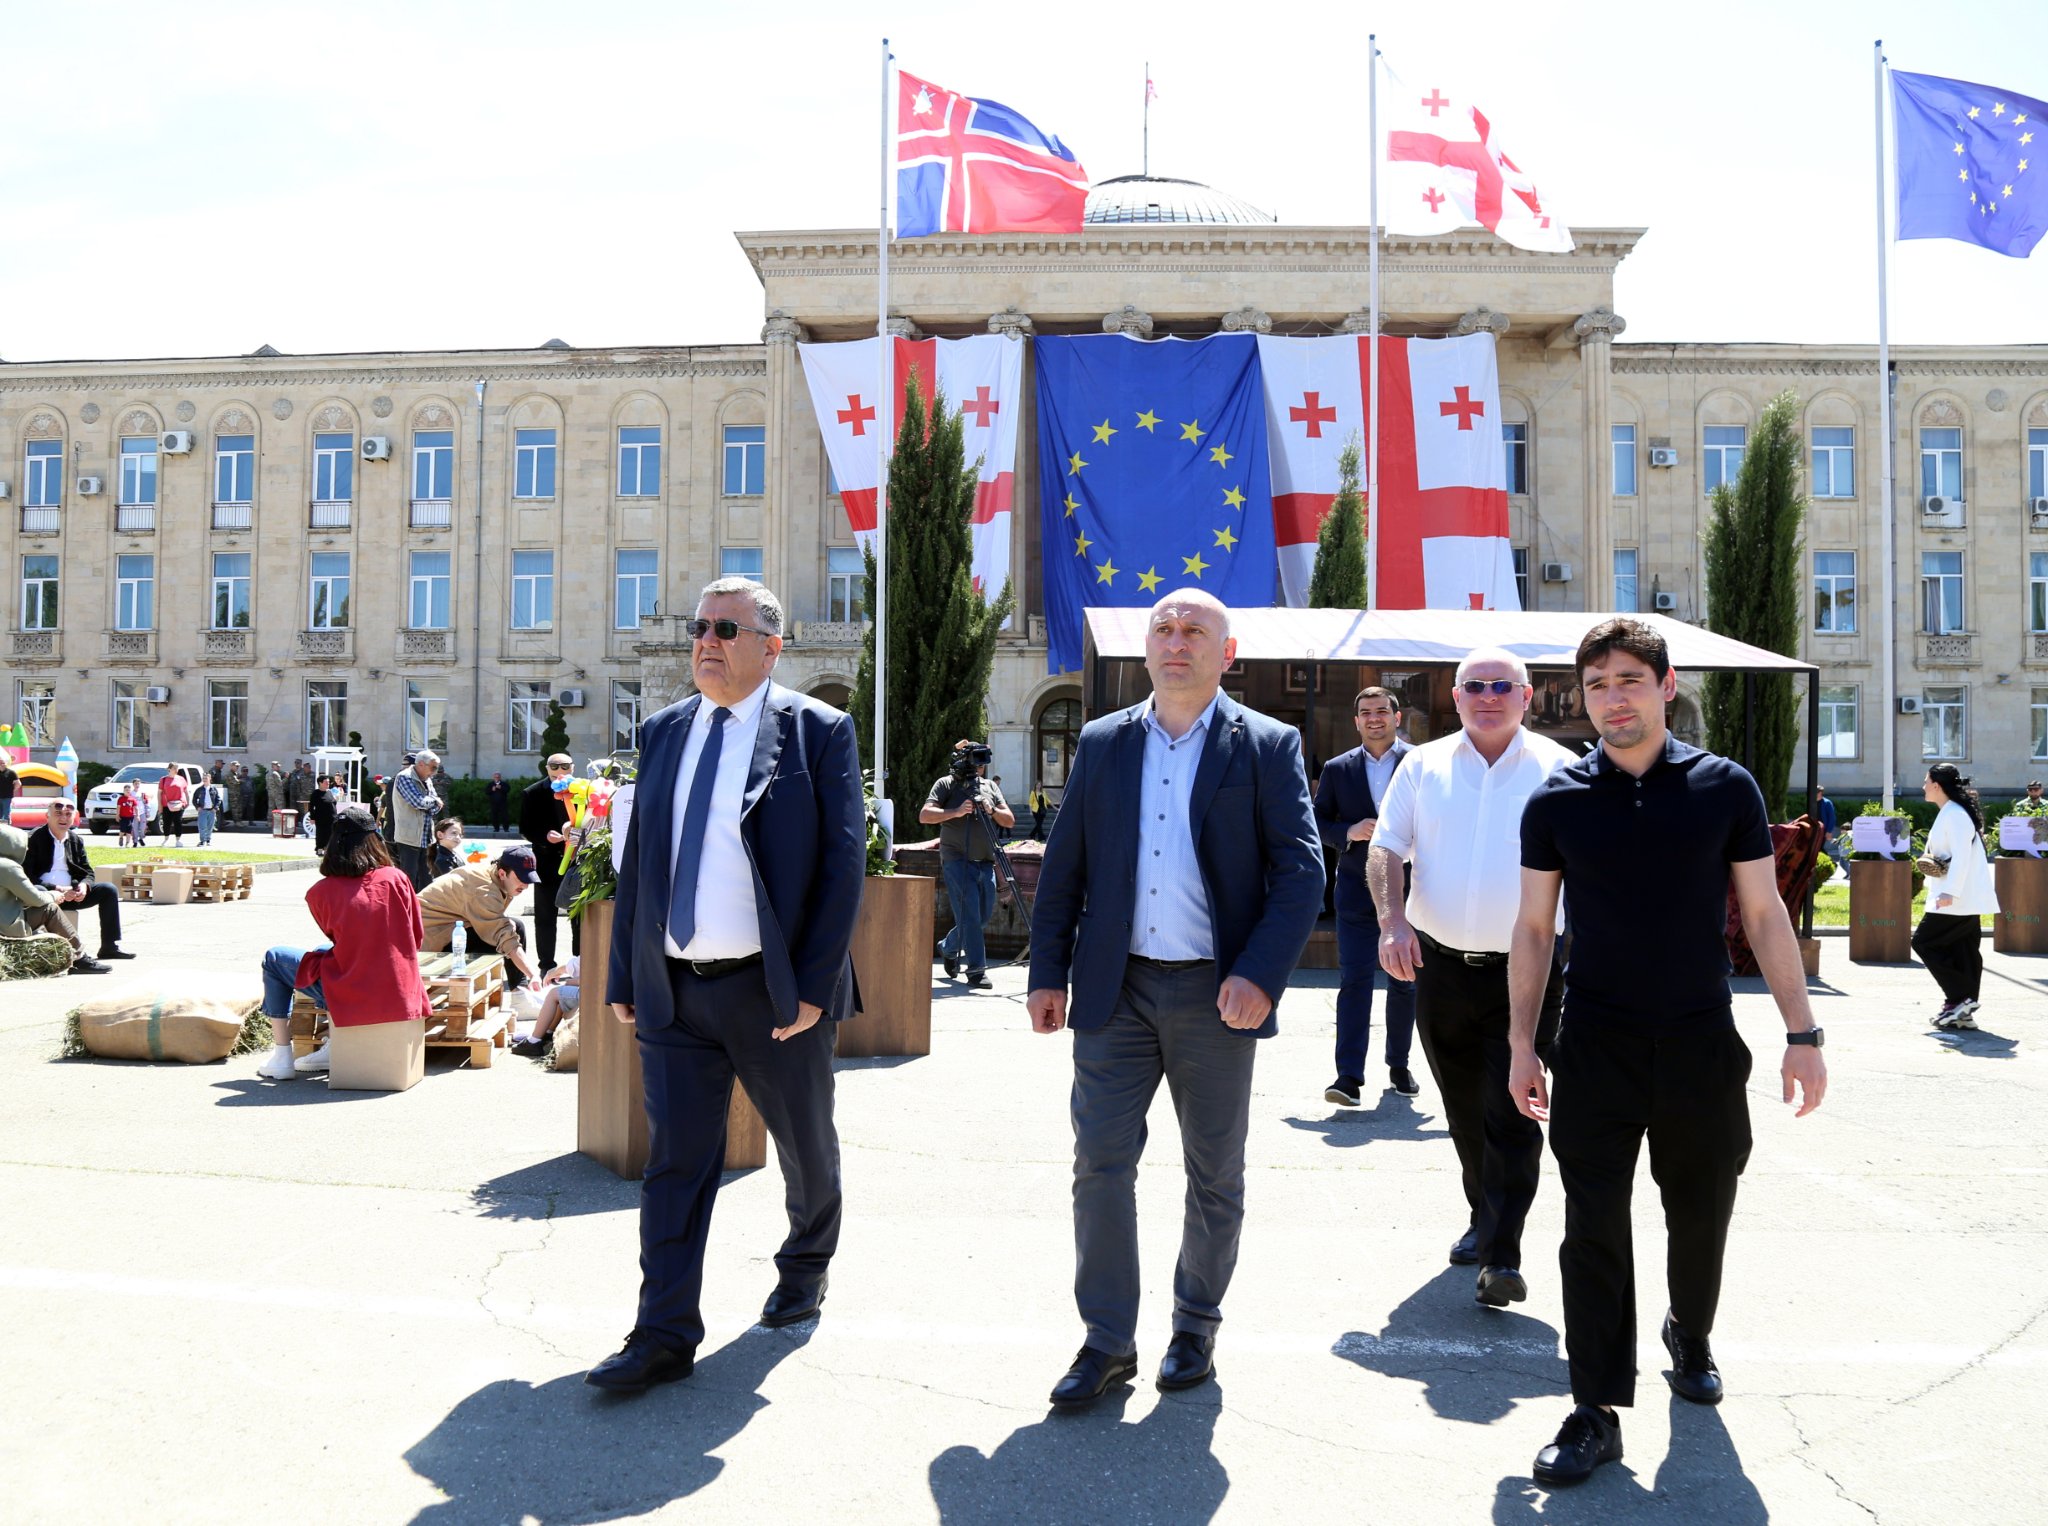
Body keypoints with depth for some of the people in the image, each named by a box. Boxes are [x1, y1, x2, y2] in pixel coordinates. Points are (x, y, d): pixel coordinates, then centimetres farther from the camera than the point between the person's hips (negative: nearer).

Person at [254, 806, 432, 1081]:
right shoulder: (397, 878, -4)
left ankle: (281, 1056, 22)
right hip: (400, 994, 3)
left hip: (351, 998, -3)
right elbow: (416, 937, 5)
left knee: (274, 959, 22)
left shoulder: (321, 892, -8)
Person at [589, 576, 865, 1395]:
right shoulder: (662, 732, 10)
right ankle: (664, 1335, 11)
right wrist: (623, 975, 7)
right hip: (674, 989, 3)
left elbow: (843, 861, -10)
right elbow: (636, 859, 12)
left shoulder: (818, 731, -5)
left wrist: (815, 983, -15)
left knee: (805, 1145, 16)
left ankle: (805, 1267, 41)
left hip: (776, 991, -3)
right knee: (673, 1158, 3)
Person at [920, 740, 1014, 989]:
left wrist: (992, 811, -9)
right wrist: (956, 812, -21)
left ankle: (948, 947, 34)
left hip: (985, 862, 6)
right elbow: (925, 815, -9)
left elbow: (1010, 820, 11)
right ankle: (976, 971, -7)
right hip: (957, 860, -6)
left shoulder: (990, 786, 16)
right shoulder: (946, 784, 2)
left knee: (983, 917, 11)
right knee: (969, 916, -10)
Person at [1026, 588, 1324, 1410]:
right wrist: (1048, 972, 3)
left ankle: (1195, 1327, 31)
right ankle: (1108, 1341, 15)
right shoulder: (1101, 743, 8)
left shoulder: (1267, 747, -1)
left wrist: (1260, 974, -17)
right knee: (1100, 1163, 0)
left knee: (1215, 1174, 11)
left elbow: (1301, 869, -6)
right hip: (1116, 990, 2)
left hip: (1216, 994, -1)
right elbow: (1063, 867, 9)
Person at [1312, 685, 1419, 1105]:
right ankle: (1349, 1075, -10)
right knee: (1354, 980, -7)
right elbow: (1317, 822, 8)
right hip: (1357, 890, 0)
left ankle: (1399, 1065, 27)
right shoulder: (1337, 769, 7)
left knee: (1405, 982, 11)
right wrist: (1348, 832, -11)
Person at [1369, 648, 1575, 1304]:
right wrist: (1392, 919, -14)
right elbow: (1384, 848, 3)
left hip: (1526, 971, -3)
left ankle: (1502, 1256, -3)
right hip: (1440, 963, 3)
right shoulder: (1423, 766, 6)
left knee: (1513, 1114, -8)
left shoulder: (1558, 770, 0)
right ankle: (1482, 1217, 36)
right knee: (1464, 1109, 16)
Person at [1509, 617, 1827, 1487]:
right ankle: (1597, 1411, 9)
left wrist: (1801, 1033, -1)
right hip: (1596, 1047, -1)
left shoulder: (1726, 788, -1)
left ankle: (1690, 1336, 44)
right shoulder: (1557, 803, -1)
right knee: (1595, 1228, 0)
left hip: (1702, 1044, 1)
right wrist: (1523, 1042, 2)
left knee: (1701, 1213, 16)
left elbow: (1764, 916, 3)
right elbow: (1534, 929, 4)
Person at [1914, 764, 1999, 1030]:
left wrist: (1949, 892, -27)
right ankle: (1963, 1012, 11)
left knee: (1924, 941, -6)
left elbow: (1962, 856, -23)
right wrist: (1933, 865, 6)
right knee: (1963, 950, 9)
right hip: (1966, 898, 10)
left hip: (1958, 898, -10)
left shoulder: (1955, 815, -15)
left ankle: (1960, 997, -5)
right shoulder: (1949, 813, 16)